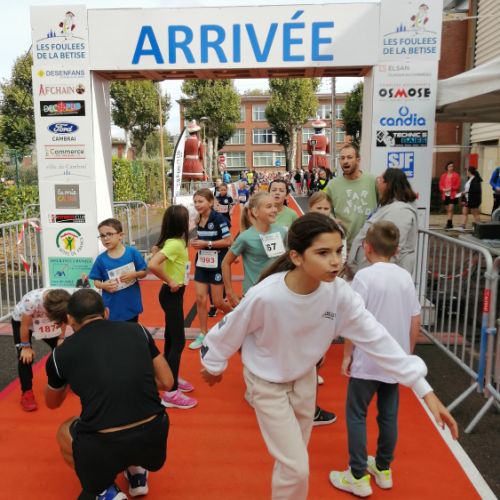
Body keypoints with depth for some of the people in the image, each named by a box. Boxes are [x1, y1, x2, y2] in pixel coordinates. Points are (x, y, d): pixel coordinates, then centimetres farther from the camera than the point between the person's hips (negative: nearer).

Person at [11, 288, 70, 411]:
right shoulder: (31, 301, -45)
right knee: (26, 357, -15)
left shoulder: (63, 302, -34)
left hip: (42, 321, 4)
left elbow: (63, 319, -11)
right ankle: (26, 392, -3)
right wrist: (25, 347, -17)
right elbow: (25, 325, -28)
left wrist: (61, 339, -7)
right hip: (21, 320, -4)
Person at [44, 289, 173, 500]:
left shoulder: (61, 352, 5)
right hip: (154, 440, 3)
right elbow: (167, 382, 13)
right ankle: (137, 475, 29)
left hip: (103, 449, -2)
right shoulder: (137, 330, 7)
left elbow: (52, 403, 25)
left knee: (64, 432, 30)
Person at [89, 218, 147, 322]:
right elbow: (96, 281, 2)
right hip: (112, 308, 0)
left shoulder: (132, 252, -7)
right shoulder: (101, 259, -5)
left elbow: (144, 272, -1)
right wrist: (103, 285, -18)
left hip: (131, 305, 0)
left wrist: (134, 274, -20)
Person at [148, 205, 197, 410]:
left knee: (171, 337, 19)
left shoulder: (176, 241, 4)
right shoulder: (174, 244, -24)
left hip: (174, 294, 10)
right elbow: (152, 265, -35)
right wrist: (169, 281, -22)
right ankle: (171, 393, 3)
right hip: (171, 294, -10)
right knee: (178, 341, -4)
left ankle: (171, 378, 35)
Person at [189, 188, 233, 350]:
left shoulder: (219, 219, -17)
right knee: (200, 300, 4)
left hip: (217, 265, -6)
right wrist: (196, 242, -2)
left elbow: (229, 241, -20)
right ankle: (203, 334, 16)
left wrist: (206, 243, -21)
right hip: (201, 264, 6)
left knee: (218, 302, 2)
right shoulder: (199, 220, 4)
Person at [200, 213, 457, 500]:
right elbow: (230, 330, -18)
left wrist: (424, 389, -23)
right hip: (267, 382, -4)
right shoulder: (265, 295, -36)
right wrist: (213, 365, -1)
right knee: (297, 468, -1)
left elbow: (376, 337, -21)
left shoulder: (339, 292, -24)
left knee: (293, 456, 25)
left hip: (304, 376, 5)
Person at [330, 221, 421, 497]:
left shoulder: (364, 276, -15)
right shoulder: (405, 276, 1)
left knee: (356, 415, 8)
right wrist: (408, 353, 17)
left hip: (367, 360, -5)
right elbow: (415, 321, 5)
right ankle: (383, 469, 33)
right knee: (388, 415, 17)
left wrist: (347, 355, -5)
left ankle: (358, 477, 15)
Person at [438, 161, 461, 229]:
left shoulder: (456, 175, -1)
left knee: (450, 209, -12)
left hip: (453, 195, -4)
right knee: (448, 210, 10)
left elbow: (458, 186, -4)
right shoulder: (443, 175, 9)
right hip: (445, 195, 4)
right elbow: (441, 185, 9)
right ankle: (450, 224, 20)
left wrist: (450, 188, -17)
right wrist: (443, 189, -10)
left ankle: (448, 224, -14)